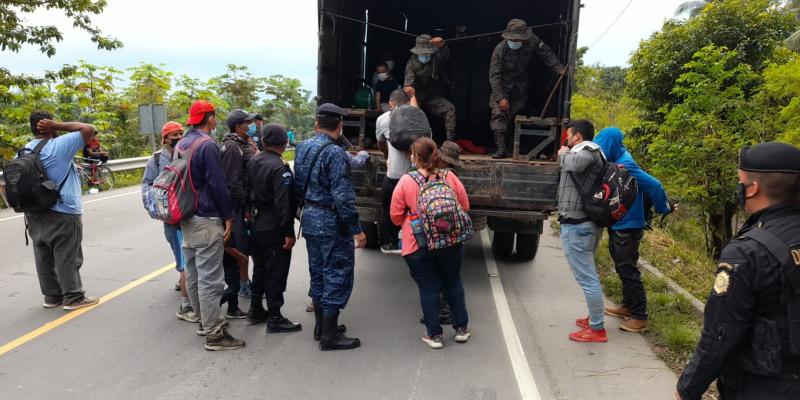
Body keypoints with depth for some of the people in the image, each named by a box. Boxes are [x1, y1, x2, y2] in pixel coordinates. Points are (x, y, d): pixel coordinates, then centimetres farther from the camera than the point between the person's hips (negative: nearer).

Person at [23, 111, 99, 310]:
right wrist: (58, 125, -10)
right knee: (67, 258, 0)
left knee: (44, 257, 12)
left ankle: (52, 296, 22)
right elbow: (88, 129, -14)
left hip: (35, 214, 7)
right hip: (62, 215, -7)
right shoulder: (58, 145, -15)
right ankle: (73, 297, 7)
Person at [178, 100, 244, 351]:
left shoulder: (181, 145, 12)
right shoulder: (207, 145, -15)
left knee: (193, 273, 16)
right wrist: (229, 216, -11)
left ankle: (204, 320, 30)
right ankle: (214, 334, -3)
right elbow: (217, 184, -17)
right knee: (210, 278, -6)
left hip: (186, 218, 9)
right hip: (207, 220, -9)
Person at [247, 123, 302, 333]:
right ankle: (274, 318, 7)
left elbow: (250, 191, 12)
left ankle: (255, 310, 30)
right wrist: (288, 232, -21)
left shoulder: (254, 161, 6)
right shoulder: (279, 167, -20)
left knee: (260, 268, 20)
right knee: (276, 272, 0)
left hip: (256, 223, 8)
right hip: (274, 227, -8)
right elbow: (283, 203, -23)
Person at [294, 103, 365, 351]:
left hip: (309, 219, 9)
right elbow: (343, 196, -23)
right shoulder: (335, 153, -19)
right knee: (338, 275, 1)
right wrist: (356, 229, -18)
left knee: (318, 272, 18)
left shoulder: (303, 148, 6)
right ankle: (330, 335, 6)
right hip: (331, 223, -8)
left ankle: (321, 325, 31)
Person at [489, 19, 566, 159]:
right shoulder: (500, 49, -26)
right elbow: (494, 76, -26)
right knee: (498, 113, -17)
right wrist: (500, 98, -34)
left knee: (514, 115, 5)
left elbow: (547, 54, -3)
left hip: (521, 86, 3)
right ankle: (501, 148, -19)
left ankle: (507, 146, 15)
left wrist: (560, 68, -15)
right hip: (502, 86, -3)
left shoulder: (532, 42, -18)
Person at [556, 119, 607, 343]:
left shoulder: (587, 151, -12)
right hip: (587, 223, 11)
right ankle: (594, 318, 32)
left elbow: (572, 164, -33)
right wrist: (565, 154, 17)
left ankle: (597, 329, 1)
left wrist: (564, 153, -13)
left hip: (576, 225, -11)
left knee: (586, 278, -5)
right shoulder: (590, 153, 17)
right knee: (589, 275, 20)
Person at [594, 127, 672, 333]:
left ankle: (639, 317, 10)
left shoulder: (626, 165, -22)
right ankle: (628, 306, 35)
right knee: (623, 269, 20)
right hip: (618, 226, 9)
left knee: (629, 271, -1)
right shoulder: (616, 161, 3)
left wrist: (663, 209, -8)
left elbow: (654, 186, -21)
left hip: (627, 228, -9)